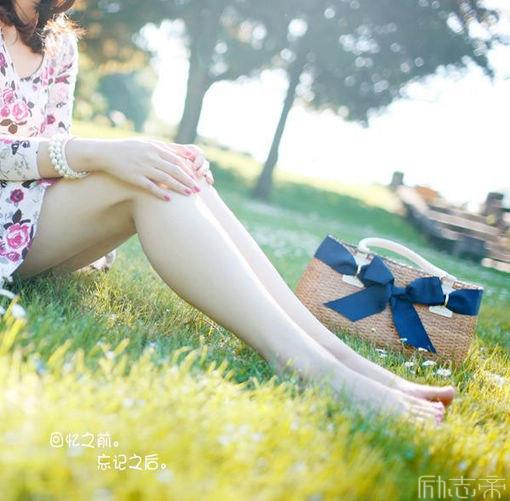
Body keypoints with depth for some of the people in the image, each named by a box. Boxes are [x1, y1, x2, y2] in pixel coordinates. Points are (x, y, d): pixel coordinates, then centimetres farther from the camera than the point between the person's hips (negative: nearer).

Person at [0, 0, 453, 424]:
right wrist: (97, 152, -27)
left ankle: (332, 351, -29)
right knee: (153, 179, -27)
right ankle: (306, 365, -39)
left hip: (45, 211, 5)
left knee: (174, 172, -19)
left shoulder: (59, 41, 13)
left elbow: (56, 146, 10)